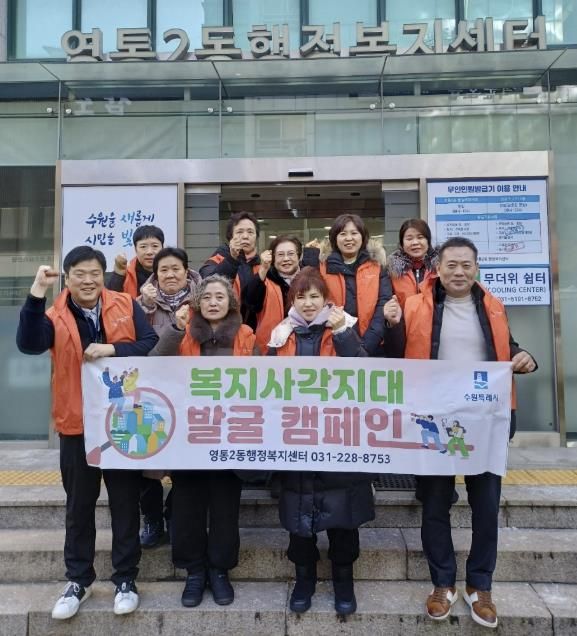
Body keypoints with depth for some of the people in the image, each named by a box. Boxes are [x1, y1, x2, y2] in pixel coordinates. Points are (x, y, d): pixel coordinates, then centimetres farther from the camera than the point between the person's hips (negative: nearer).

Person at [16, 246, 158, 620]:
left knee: (125, 502, 10)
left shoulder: (126, 306, 0)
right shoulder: (55, 315, -2)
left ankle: (126, 579, 26)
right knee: (79, 505, 14)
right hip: (77, 424, 0)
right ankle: (79, 580, 31)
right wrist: (37, 294, -28)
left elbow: (152, 344, -7)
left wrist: (112, 349, -20)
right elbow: (28, 344, -21)